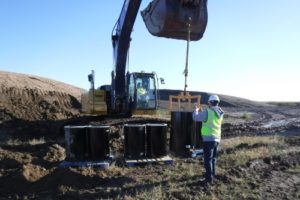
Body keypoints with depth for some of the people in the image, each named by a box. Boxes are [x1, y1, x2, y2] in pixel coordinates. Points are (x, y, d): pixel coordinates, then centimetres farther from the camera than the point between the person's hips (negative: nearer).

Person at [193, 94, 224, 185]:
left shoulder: (208, 111, -17)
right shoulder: (220, 113, 6)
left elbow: (196, 118, -12)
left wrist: (196, 110, 7)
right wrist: (202, 112, 27)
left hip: (208, 139, -8)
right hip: (217, 138, 8)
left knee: (208, 159, -3)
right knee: (213, 158, 22)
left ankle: (209, 179, -2)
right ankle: (212, 174, 37)